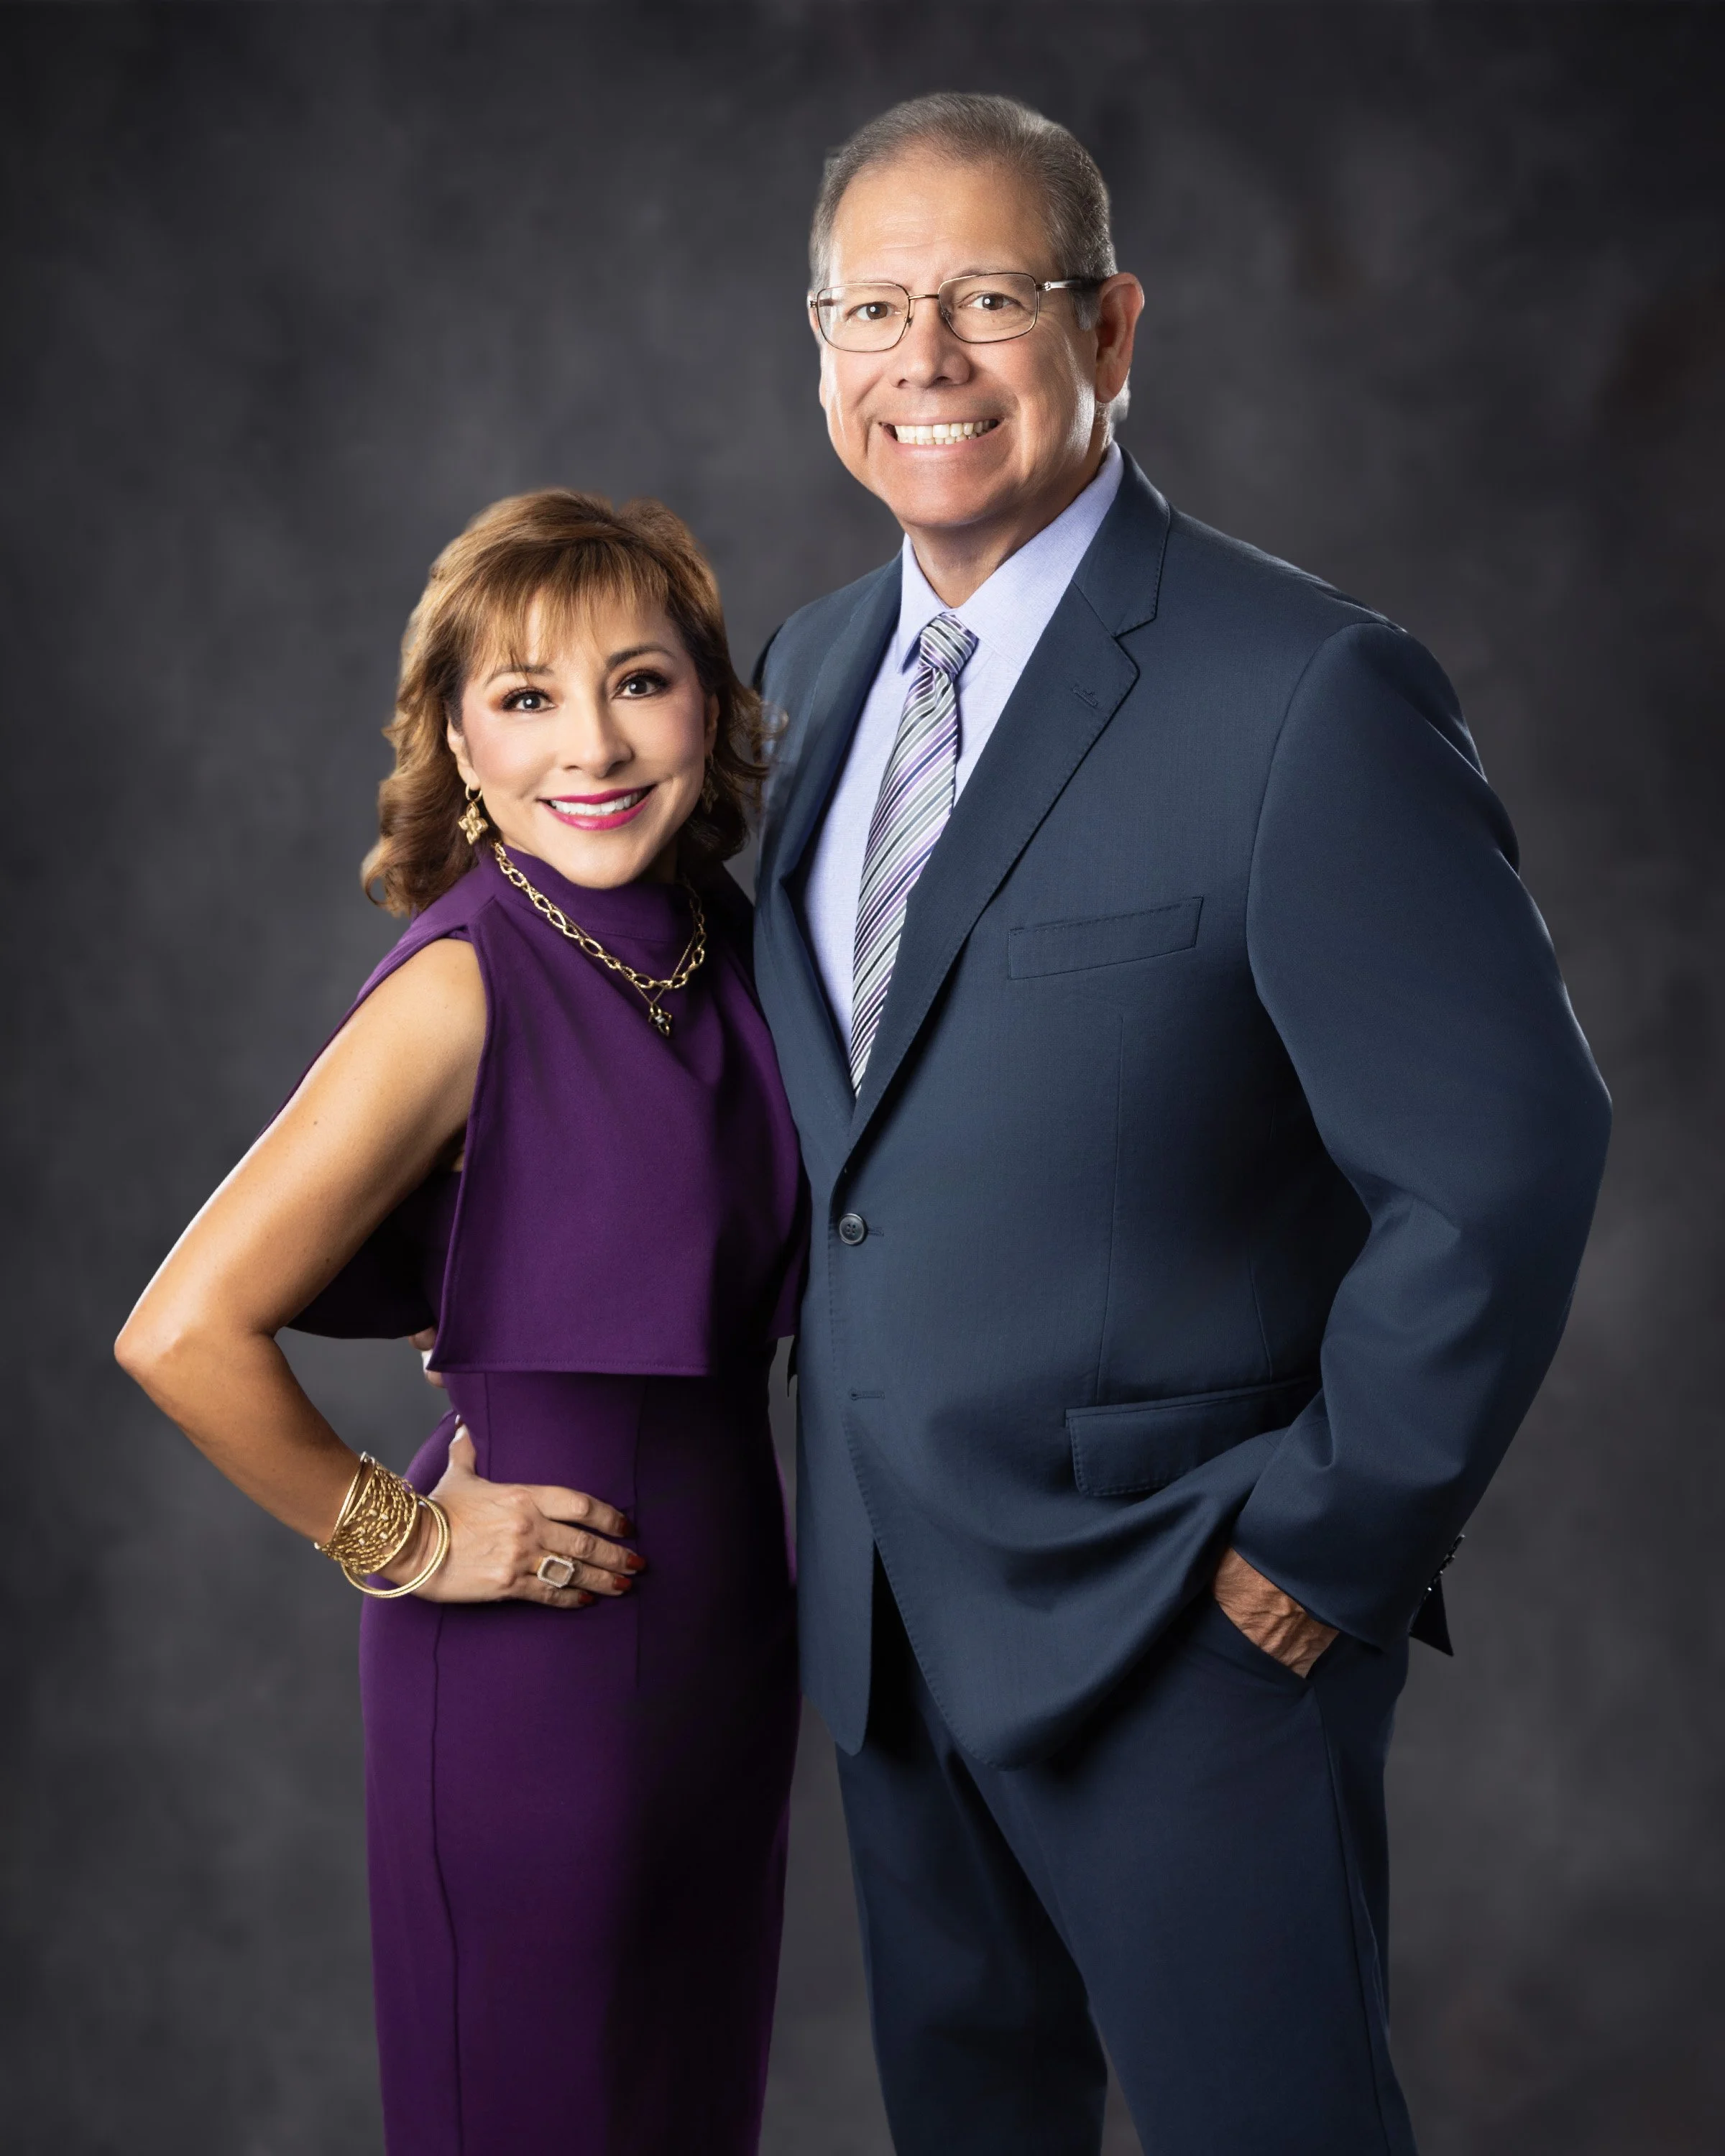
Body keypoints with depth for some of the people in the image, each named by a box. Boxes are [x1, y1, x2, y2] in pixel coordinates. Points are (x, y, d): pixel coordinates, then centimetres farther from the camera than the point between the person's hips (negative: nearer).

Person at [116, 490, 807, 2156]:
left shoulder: (724, 944, 1)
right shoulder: (467, 985, -20)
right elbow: (187, 1332, -26)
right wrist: (402, 1544, -15)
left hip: (722, 1626, 7)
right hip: (534, 1654, -7)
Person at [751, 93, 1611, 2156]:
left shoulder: (1306, 696, -18)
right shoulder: (814, 664, 6)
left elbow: (1504, 1161, -20)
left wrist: (1329, 1545, -15)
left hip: (1179, 1615, -7)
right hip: (881, 1595, 7)